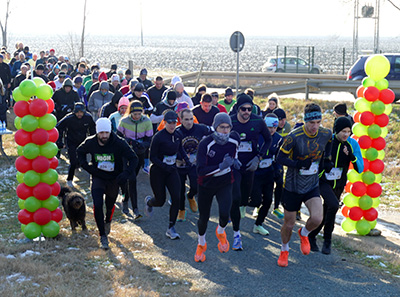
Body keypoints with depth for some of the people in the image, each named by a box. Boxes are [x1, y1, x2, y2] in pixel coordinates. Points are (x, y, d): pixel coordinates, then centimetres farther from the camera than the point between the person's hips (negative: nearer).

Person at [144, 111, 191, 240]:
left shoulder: (177, 135, 1)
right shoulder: (158, 137, -17)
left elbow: (180, 150, 20)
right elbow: (152, 157, -15)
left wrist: (187, 161, 4)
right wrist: (165, 166, -27)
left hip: (172, 171, 5)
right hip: (157, 172, -5)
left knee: (176, 199, -10)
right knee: (160, 201, 3)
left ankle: (171, 229, 1)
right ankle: (148, 201, 41)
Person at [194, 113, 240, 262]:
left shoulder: (234, 138, -12)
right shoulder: (205, 144, -24)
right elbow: (200, 170, -29)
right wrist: (221, 166, -37)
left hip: (225, 184, 2)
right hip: (206, 184, -1)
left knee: (224, 215, -19)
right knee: (204, 217, 10)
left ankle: (220, 232, 19)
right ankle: (201, 244, 40)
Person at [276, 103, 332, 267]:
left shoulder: (326, 134, -8)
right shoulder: (294, 136, -21)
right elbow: (280, 158, -13)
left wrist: (327, 159, 6)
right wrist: (298, 164, -26)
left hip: (312, 186, 2)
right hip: (292, 186, -2)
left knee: (317, 219, -18)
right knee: (289, 223, 8)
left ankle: (304, 233, 18)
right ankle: (284, 250, 39)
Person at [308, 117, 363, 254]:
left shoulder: (353, 144, -8)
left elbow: (360, 169, -10)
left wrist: (352, 156, -27)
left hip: (338, 185, 4)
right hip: (323, 181, -4)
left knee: (326, 214, 13)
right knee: (333, 205, -27)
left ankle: (311, 237, 37)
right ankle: (327, 240, -11)